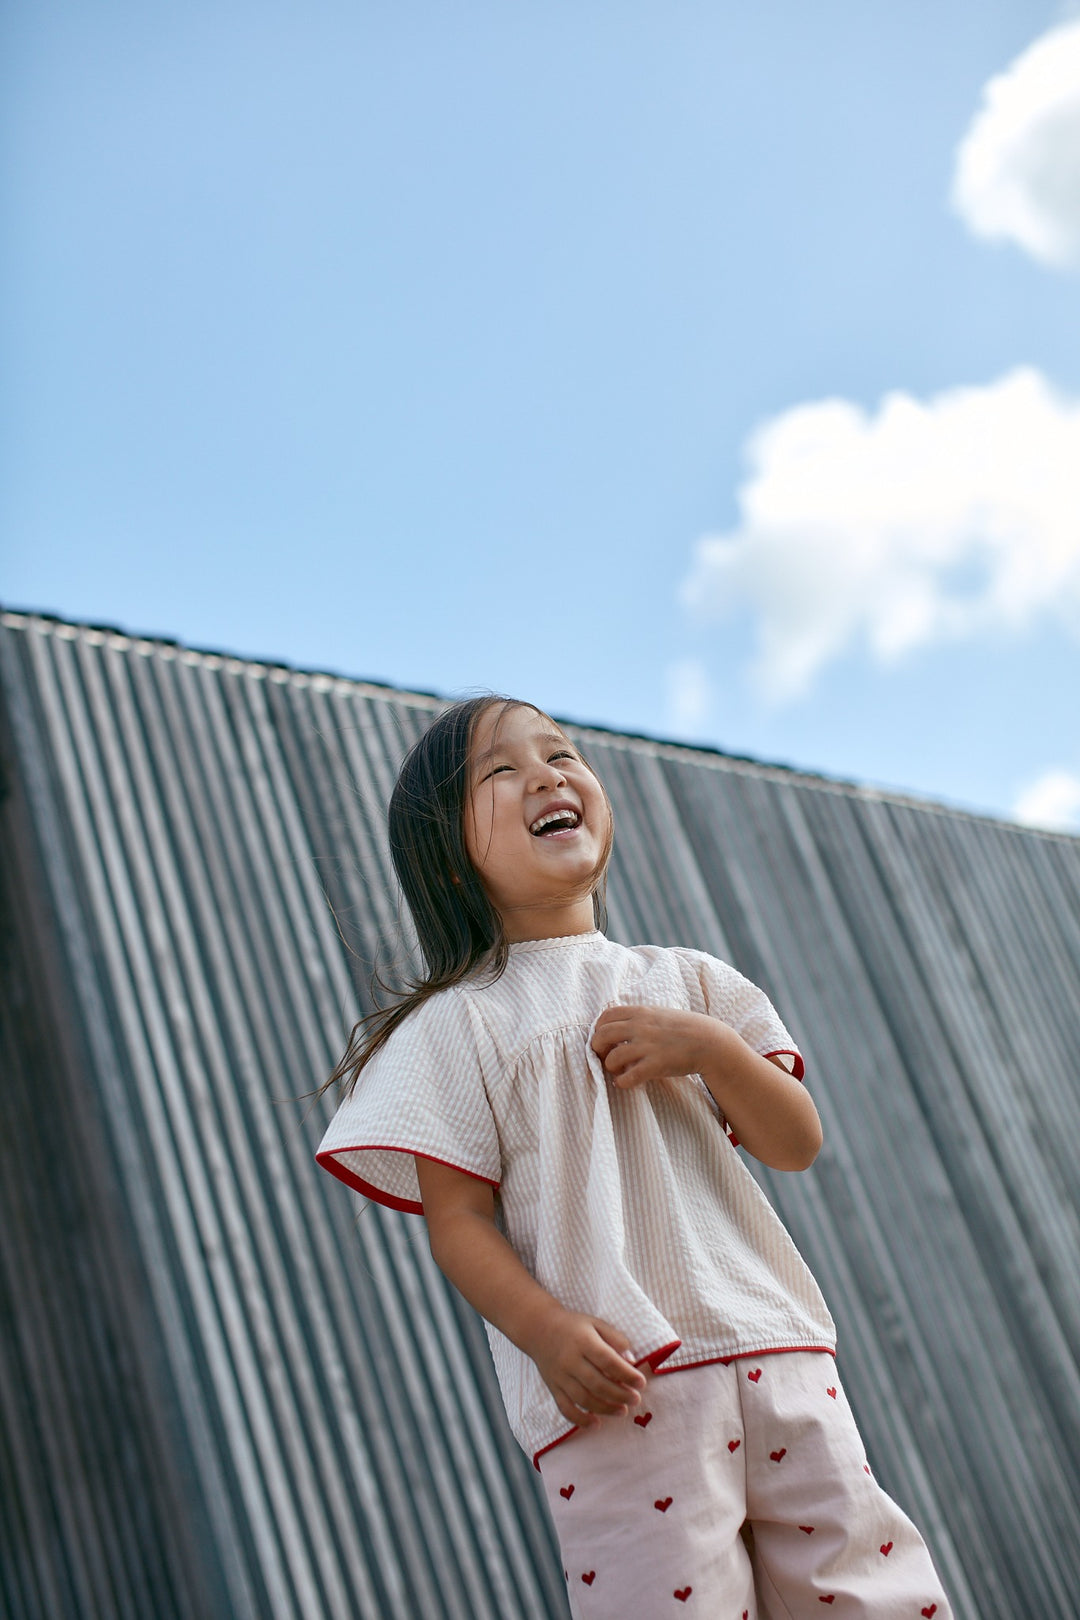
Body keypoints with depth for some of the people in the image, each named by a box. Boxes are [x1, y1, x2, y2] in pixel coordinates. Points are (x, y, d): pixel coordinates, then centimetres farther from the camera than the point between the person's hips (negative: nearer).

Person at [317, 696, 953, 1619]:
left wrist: (710, 1047, -6)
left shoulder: (685, 981, 15)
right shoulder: (461, 1024, 3)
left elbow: (796, 1144, 11)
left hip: (771, 1352, 4)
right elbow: (458, 1220, -3)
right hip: (617, 1387, -4)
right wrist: (546, 1331, -19)